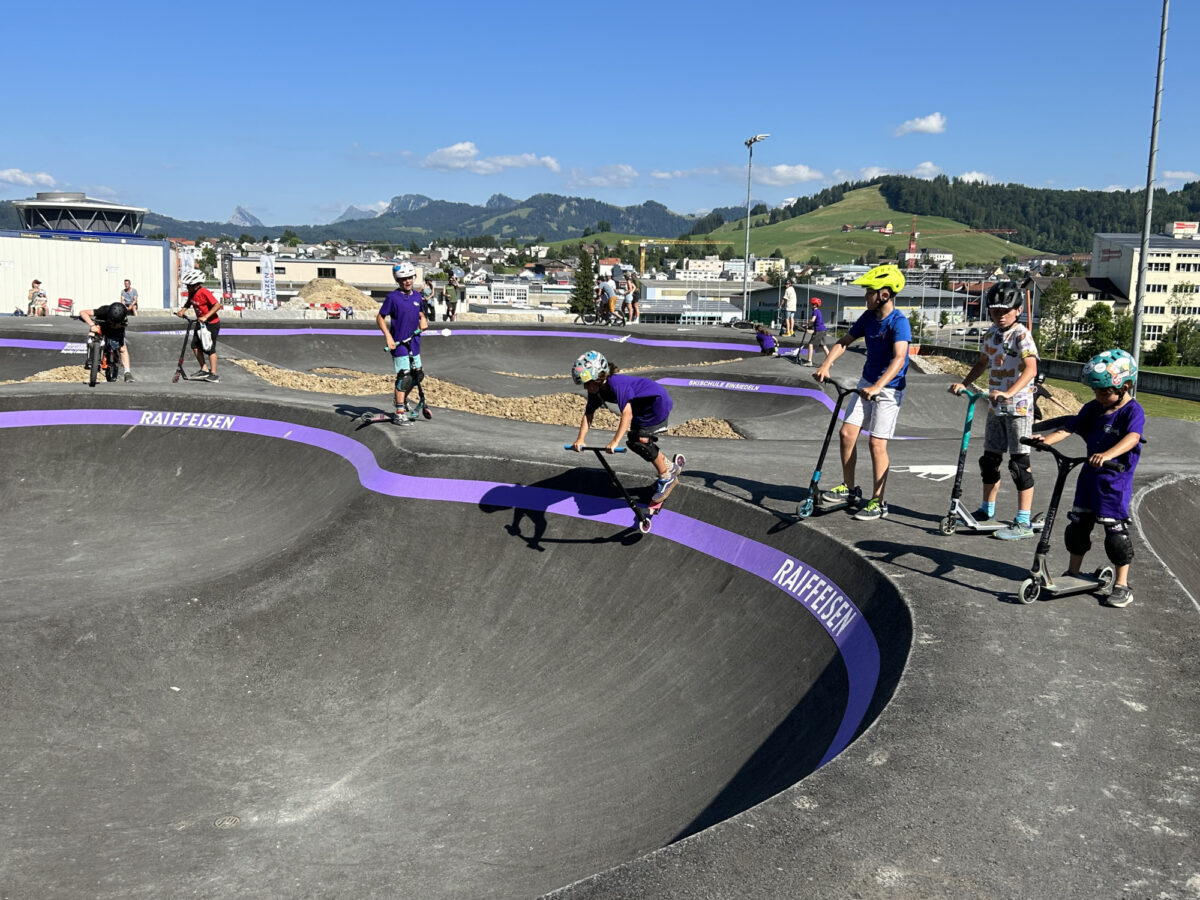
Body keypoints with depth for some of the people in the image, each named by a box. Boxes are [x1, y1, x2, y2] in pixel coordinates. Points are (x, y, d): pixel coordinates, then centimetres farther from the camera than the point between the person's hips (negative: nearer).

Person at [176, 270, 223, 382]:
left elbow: (217, 305, -30)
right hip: (201, 322, 8)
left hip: (212, 323, -8)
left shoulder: (204, 292, -24)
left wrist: (206, 317, -34)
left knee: (209, 348, -6)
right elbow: (189, 302, 18)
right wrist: (182, 310, -2)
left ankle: (213, 374, 1)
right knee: (195, 345, 5)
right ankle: (204, 369, 14)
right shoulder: (191, 293, 0)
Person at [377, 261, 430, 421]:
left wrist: (423, 321, 1)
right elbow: (380, 318, -6)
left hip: (414, 342, 7)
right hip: (399, 343, -6)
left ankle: (402, 399, 35)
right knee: (404, 376, -10)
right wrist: (388, 336, -17)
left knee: (418, 375, 12)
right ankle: (399, 411, -3)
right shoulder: (393, 297, -10)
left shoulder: (417, 296, 7)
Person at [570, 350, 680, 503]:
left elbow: (627, 413, -44)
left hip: (657, 401, -10)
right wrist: (580, 439, -20)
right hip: (642, 407, 10)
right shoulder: (596, 389, -9)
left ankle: (667, 478, -2)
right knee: (633, 441, 9)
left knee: (641, 440, -19)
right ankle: (669, 467, 26)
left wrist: (615, 441, -50)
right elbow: (588, 414, -7)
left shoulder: (617, 384, -36)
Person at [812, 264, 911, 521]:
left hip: (889, 388, -7)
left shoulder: (899, 322, -22)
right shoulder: (869, 317, 1)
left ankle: (877, 502, 2)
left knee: (877, 442, -8)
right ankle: (847, 486, 21)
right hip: (867, 383, 7)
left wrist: (877, 386, -48)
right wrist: (826, 365, -13)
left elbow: (899, 358, -35)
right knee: (847, 432, 4)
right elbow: (844, 341, 5)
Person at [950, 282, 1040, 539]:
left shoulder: (1021, 335, -15)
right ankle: (987, 509, 32)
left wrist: (1009, 393, -42)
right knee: (990, 459, 16)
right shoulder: (991, 333, 9)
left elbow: (1031, 369, -28)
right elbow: (982, 361, 23)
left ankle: (1023, 523, -3)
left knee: (1019, 462, -6)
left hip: (1018, 407, -8)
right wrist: (964, 383, 9)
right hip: (995, 406, 8)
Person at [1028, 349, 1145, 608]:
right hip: (1090, 477, 6)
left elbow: (1132, 437, -31)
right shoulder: (1093, 408, 6)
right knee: (1078, 526, 13)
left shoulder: (1133, 410, -14)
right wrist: (1046, 439, -20)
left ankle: (1122, 585, 12)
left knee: (1116, 532, -2)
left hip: (1116, 482, -6)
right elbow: (1069, 428, -1)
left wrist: (1107, 454, -49)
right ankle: (1073, 573, 29)